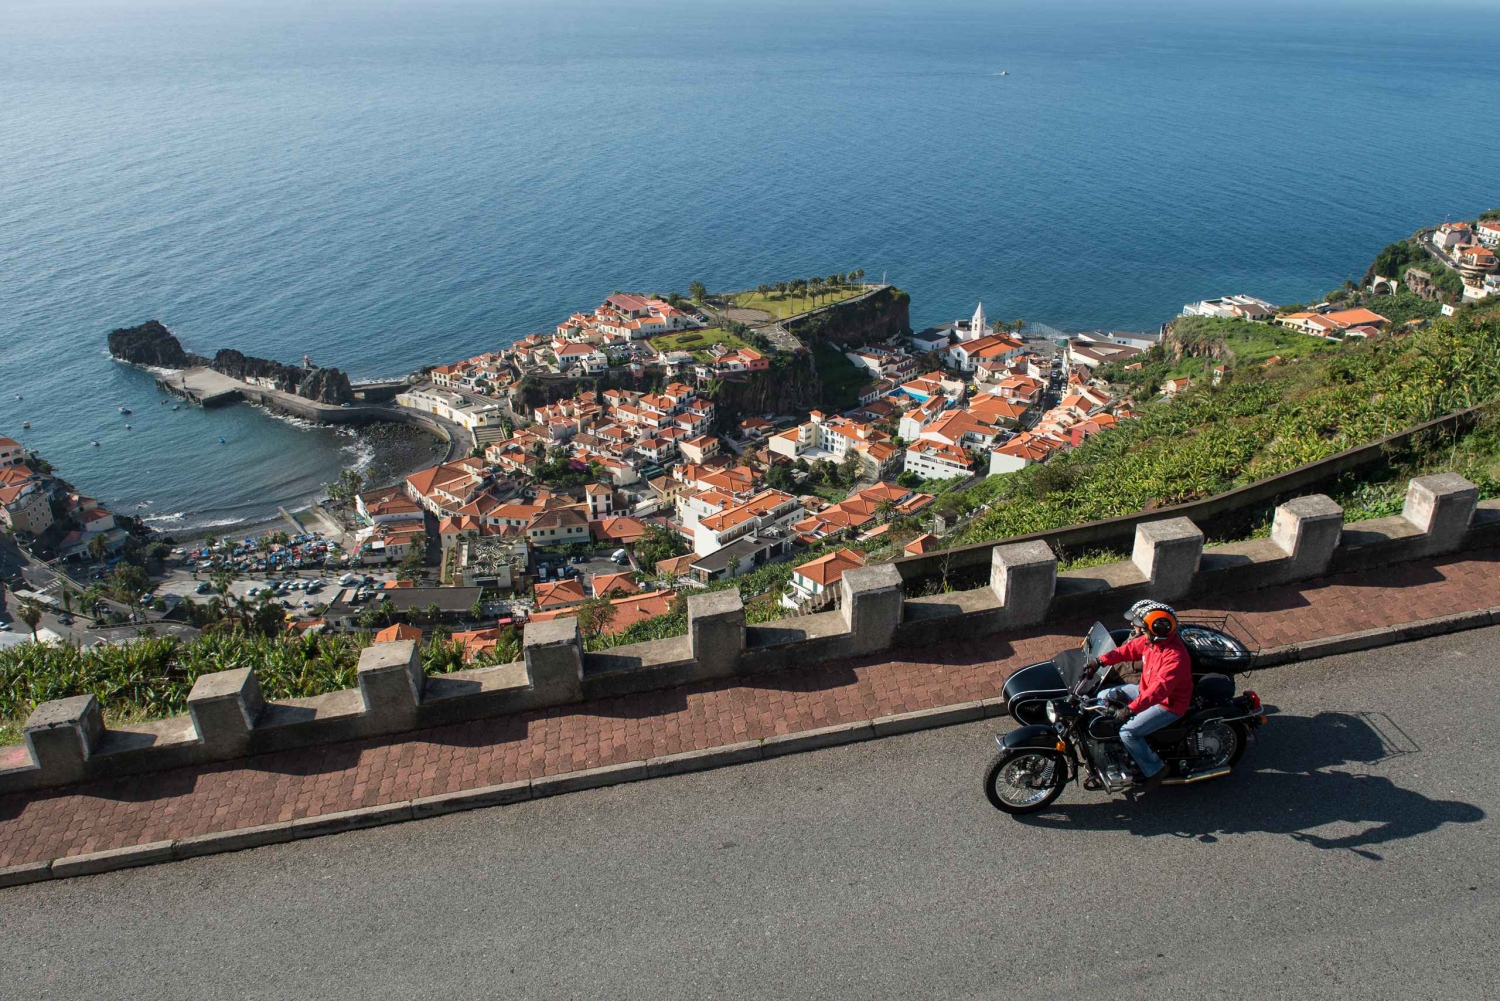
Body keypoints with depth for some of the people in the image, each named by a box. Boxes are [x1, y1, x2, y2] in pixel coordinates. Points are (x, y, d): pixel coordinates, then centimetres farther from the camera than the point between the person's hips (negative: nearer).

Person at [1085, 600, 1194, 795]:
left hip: (1168, 704, -9)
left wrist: (1131, 709, -48)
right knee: (1103, 697, 7)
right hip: (1146, 689, 9)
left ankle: (1155, 770, 0)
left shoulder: (1175, 657, -35)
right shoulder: (1151, 639, -9)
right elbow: (1128, 649, 3)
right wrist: (1101, 660, -10)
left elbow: (1158, 690, -42)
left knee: (1128, 733, -22)